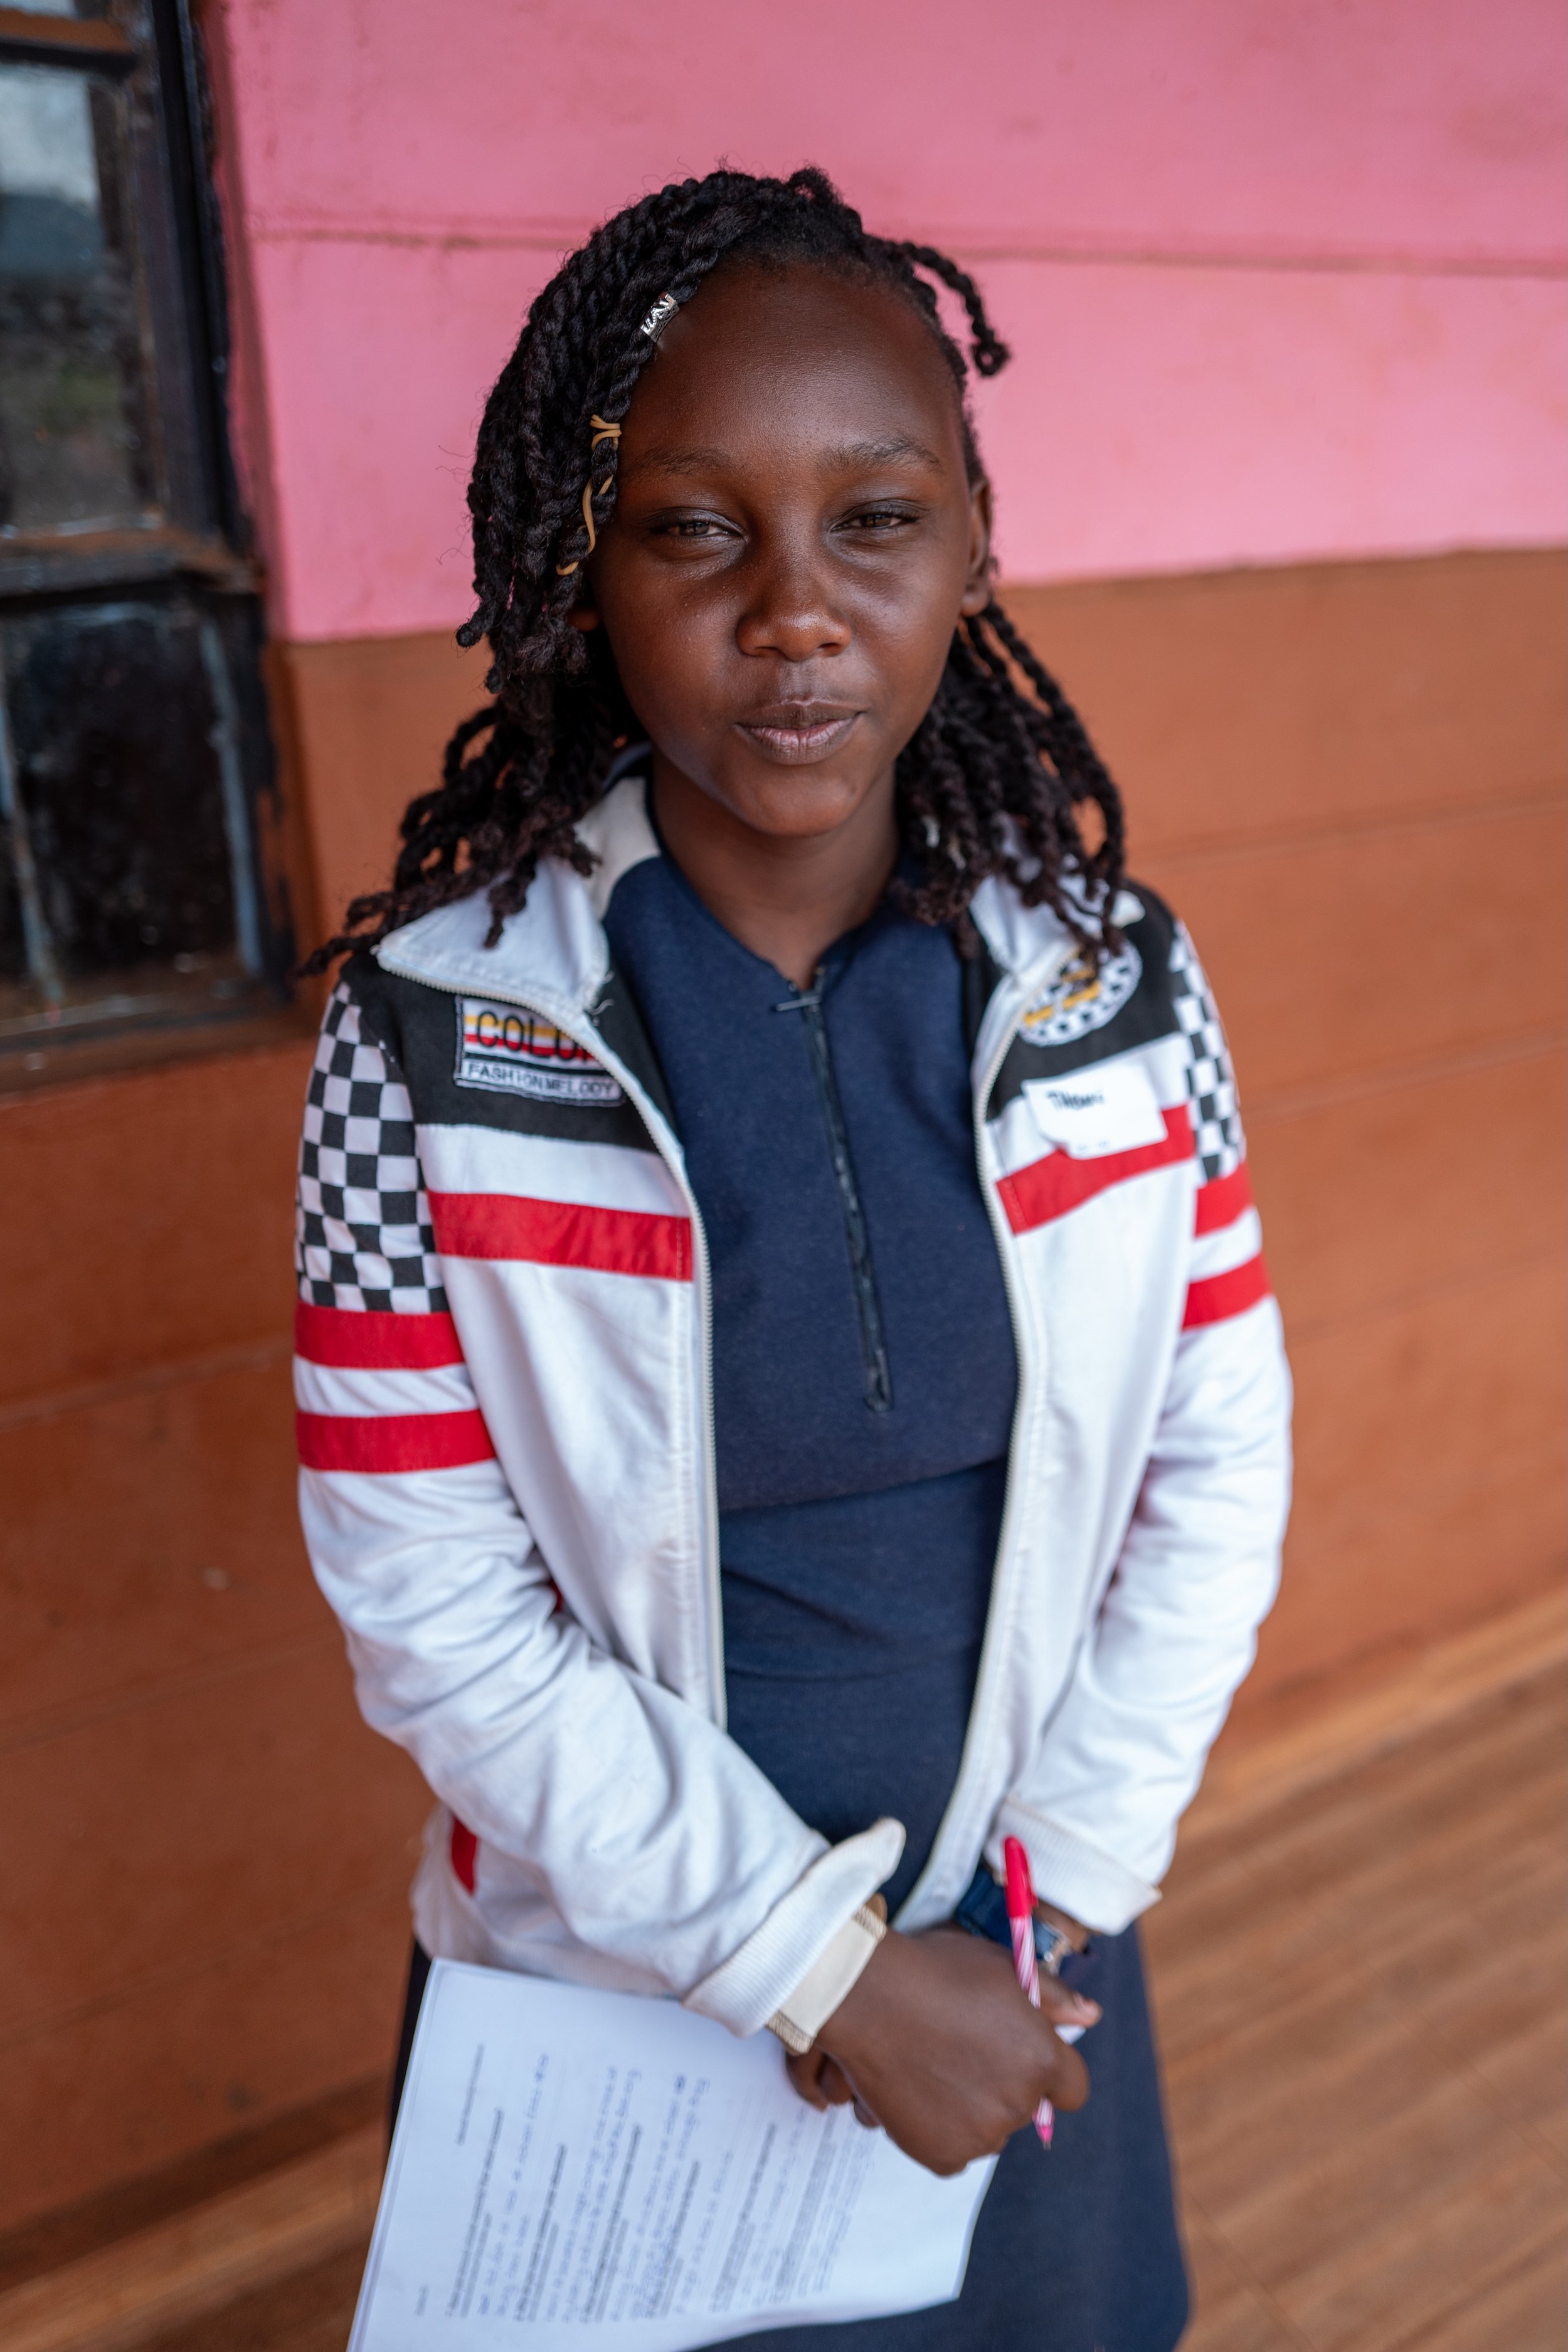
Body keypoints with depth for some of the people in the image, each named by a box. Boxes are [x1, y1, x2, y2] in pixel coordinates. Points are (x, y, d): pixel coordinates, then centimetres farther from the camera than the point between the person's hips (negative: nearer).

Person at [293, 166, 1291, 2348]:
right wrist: (825, 1967, -16)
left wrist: (1041, 1902, -8)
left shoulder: (1113, 981, -11)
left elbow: (1218, 1466, -5)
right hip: (614, 1969, -2)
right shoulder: (432, 1040, -19)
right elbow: (435, 1612, -17)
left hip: (1028, 1946, 3)